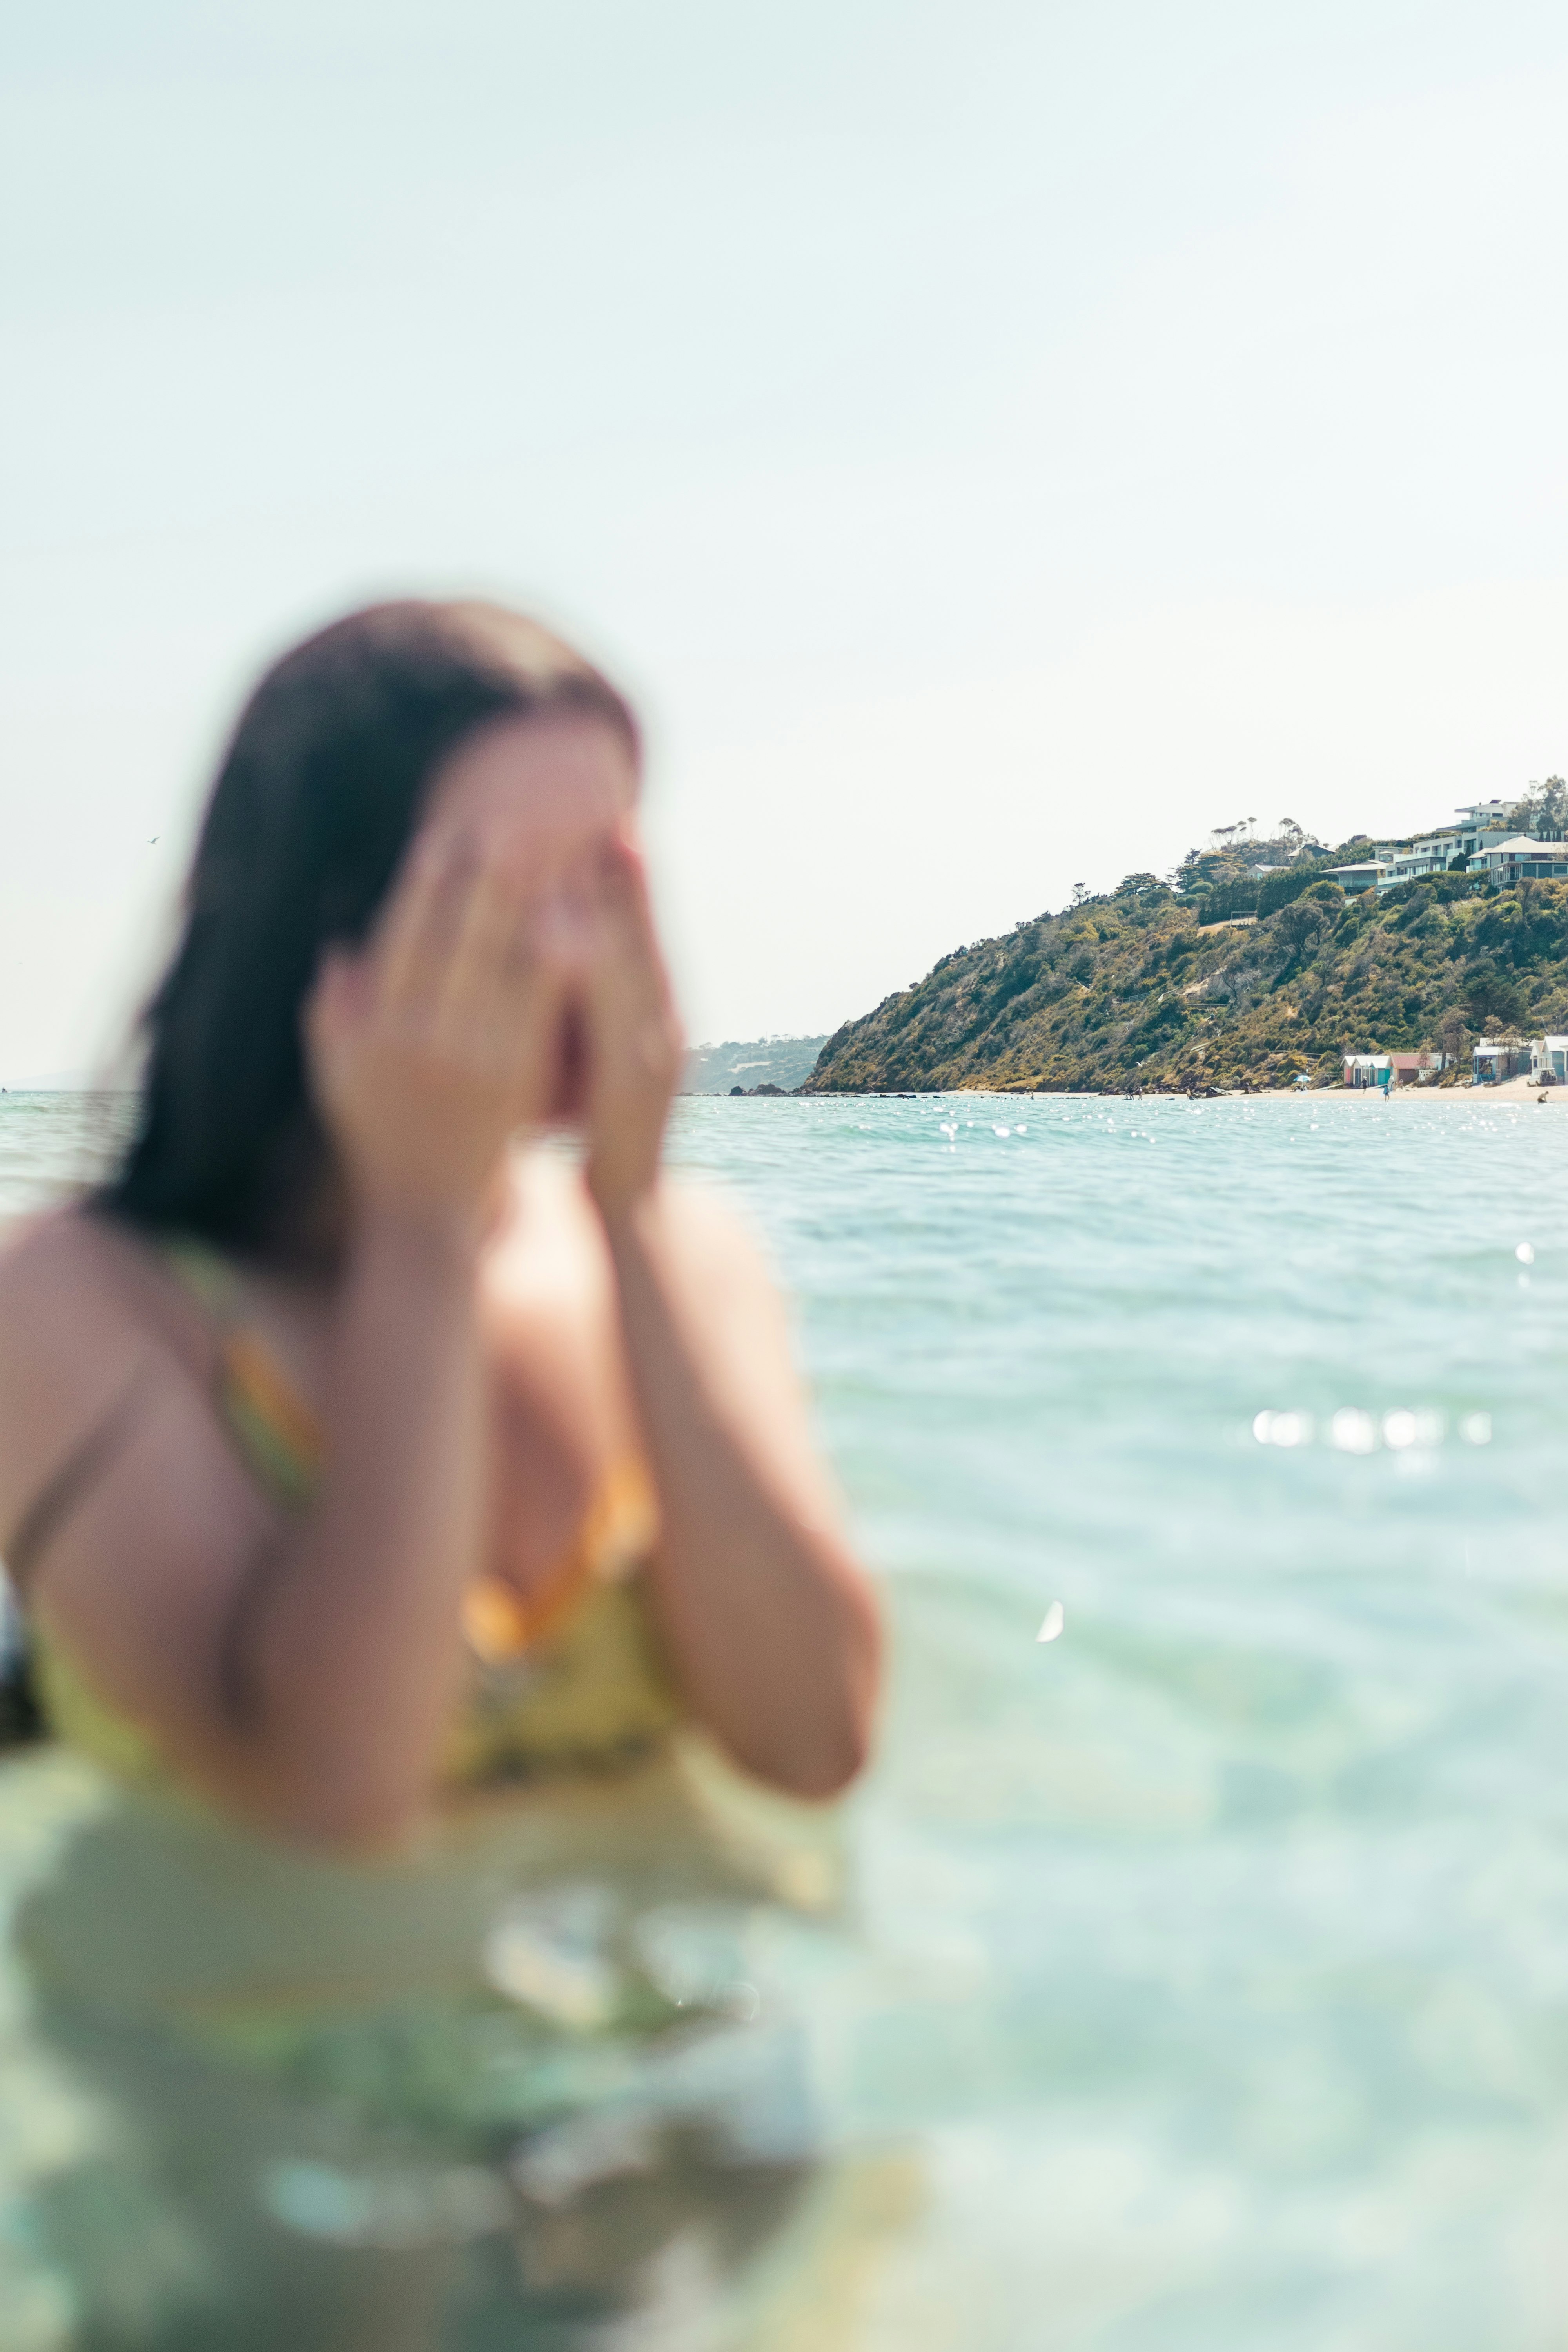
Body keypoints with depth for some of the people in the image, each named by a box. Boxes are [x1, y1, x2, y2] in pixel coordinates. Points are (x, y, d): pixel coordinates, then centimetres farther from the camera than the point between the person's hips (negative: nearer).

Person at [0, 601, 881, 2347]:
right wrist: (426, 1222, -18)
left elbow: (815, 1737, -10)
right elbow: (337, 1779, -23)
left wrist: (634, 1205, -13)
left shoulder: (677, 1252, 2)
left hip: (712, 2041, 3)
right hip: (279, 2097, -2)